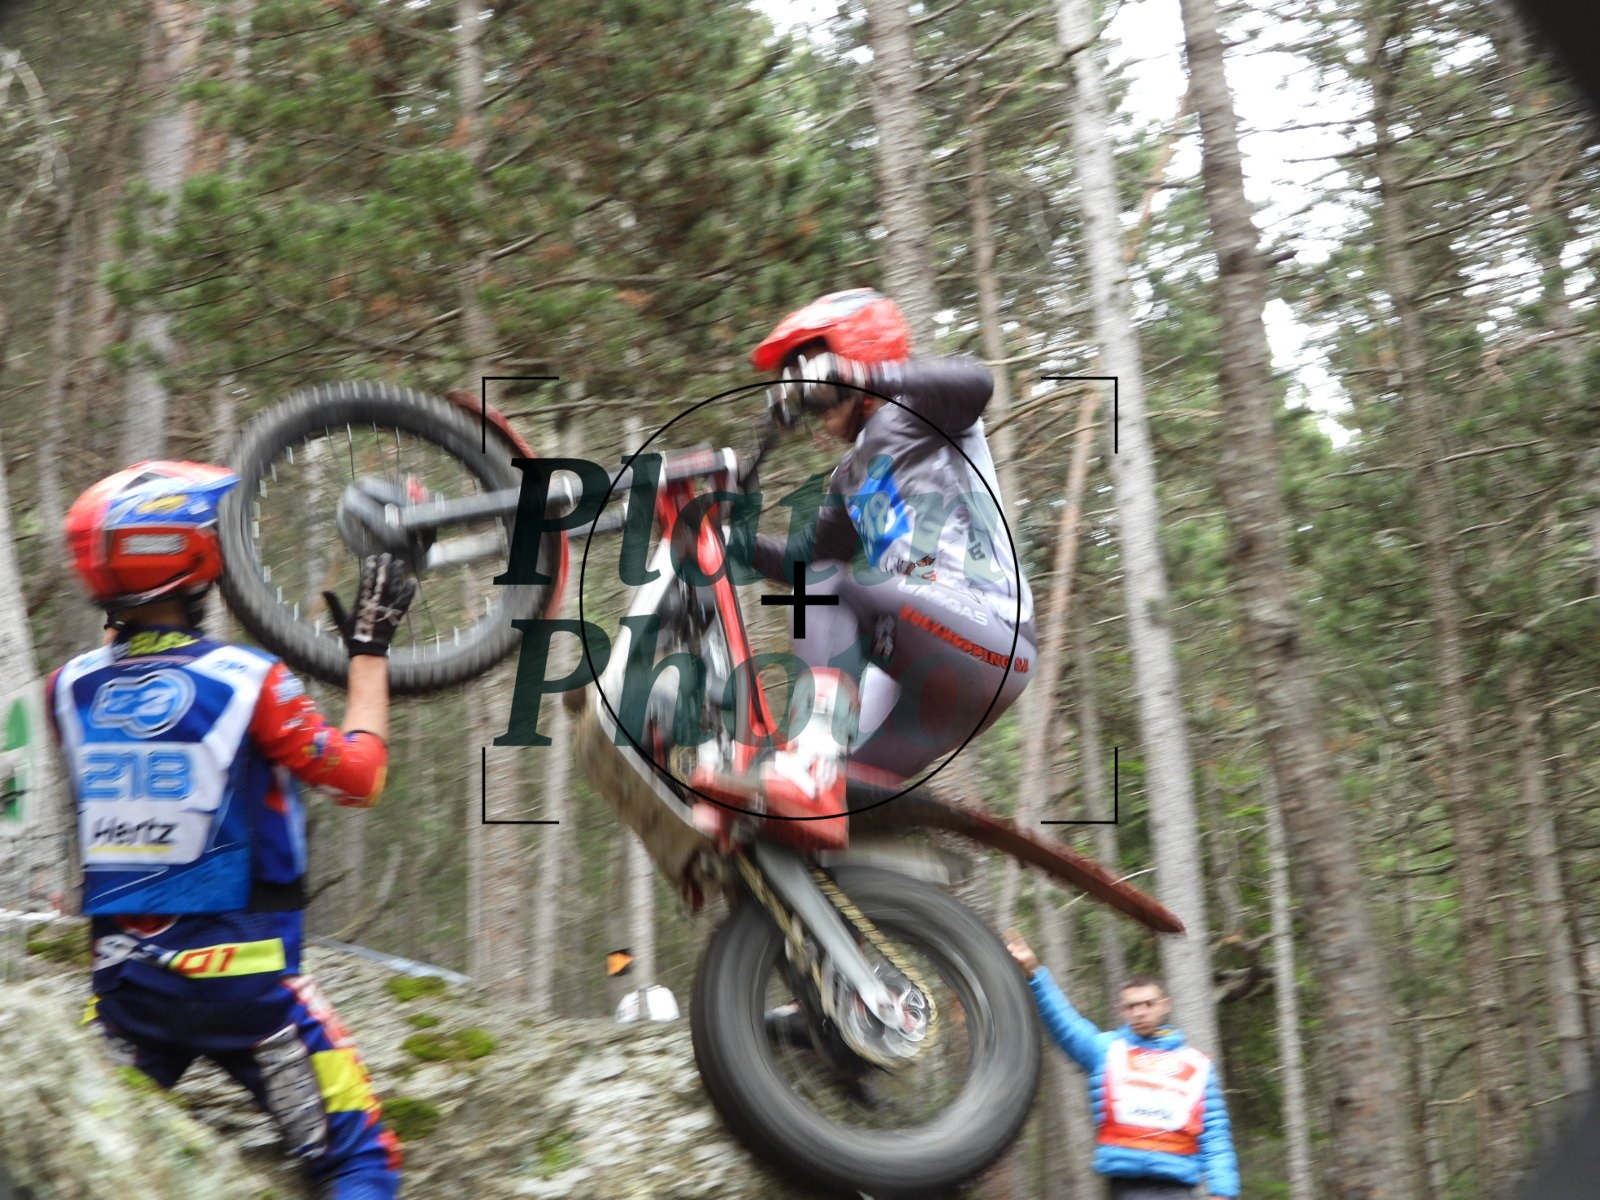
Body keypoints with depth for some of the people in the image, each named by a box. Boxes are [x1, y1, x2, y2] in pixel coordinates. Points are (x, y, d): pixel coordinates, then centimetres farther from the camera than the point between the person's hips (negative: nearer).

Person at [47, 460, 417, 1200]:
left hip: (120, 979, 5)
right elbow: (358, 778, -6)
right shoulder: (248, 681, -15)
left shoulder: (70, 689, -1)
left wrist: (119, 616, 26)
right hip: (238, 978, -5)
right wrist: (370, 651, 2)